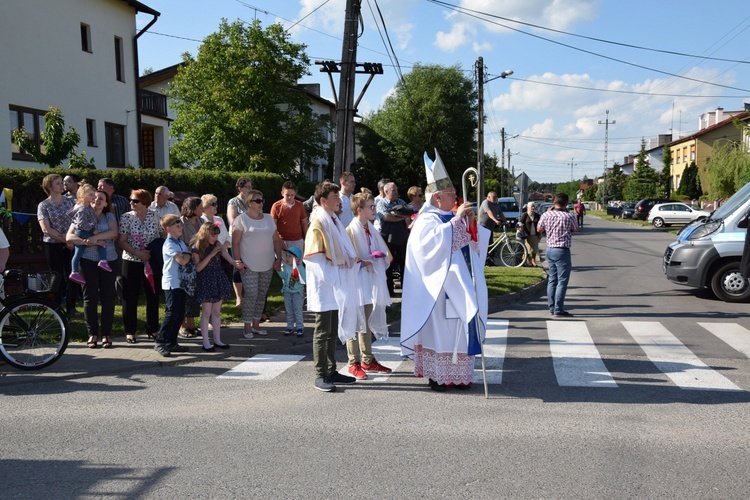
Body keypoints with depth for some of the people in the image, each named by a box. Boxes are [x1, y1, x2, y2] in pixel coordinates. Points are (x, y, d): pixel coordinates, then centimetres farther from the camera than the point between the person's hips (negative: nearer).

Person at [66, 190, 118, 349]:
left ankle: (106, 334, 6)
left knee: (107, 297, -1)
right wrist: (88, 242, -13)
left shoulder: (109, 216, 11)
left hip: (107, 260, 0)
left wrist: (95, 237, -19)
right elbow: (69, 237, -1)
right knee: (90, 297, 1)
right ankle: (92, 334, 9)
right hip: (88, 260, 0)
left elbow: (113, 232, -8)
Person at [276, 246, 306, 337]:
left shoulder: (300, 268, -14)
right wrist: (279, 270, -9)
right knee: (289, 311, 12)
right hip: (287, 292, 4)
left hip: (298, 292, -4)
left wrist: (298, 279, -31)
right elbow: (283, 276, 3)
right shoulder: (285, 267, -2)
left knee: (298, 311, 1)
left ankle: (300, 327, 11)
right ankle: (290, 327, 21)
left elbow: (304, 280, -14)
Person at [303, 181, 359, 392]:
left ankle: (331, 371, 22)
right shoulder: (318, 223, -13)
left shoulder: (334, 221, 14)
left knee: (333, 331, 13)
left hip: (337, 286, 9)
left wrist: (350, 259, 5)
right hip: (324, 285, -9)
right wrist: (330, 277, -19)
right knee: (323, 331, -3)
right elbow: (315, 256, -17)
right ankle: (320, 375, 3)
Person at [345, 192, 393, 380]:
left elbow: (385, 254, 18)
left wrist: (378, 257, -2)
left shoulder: (371, 230, 11)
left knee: (368, 322, 15)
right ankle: (354, 363, 8)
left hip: (372, 282, 8)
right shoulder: (351, 231, -12)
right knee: (356, 323, -1)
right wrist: (364, 262, -19)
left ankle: (368, 360, 24)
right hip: (358, 282, -8)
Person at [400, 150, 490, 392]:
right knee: (439, 329, -3)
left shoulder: (454, 219, 15)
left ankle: (458, 374, 17)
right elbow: (437, 241, -27)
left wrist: (470, 222, 0)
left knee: (461, 329, 9)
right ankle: (436, 376, 6)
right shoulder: (427, 221, -8)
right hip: (441, 288, -8)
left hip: (461, 287, 8)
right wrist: (457, 219, -23)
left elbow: (474, 243, 16)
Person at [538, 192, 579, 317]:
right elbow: (575, 229, 6)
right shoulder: (569, 217, -13)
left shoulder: (546, 215, -2)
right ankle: (558, 310, -2)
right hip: (562, 251, -6)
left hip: (549, 250, 6)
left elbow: (539, 229, 13)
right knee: (562, 281, -1)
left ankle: (551, 307, 21)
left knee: (552, 279, 15)